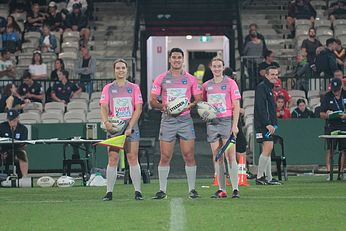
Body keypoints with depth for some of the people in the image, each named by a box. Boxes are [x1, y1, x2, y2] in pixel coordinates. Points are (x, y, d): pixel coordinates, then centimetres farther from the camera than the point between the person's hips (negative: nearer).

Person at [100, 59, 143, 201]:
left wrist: (130, 126, -10)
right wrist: (106, 122, -22)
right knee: (112, 160, -5)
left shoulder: (134, 88, 8)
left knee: (133, 159, -4)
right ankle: (109, 192, -3)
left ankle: (138, 191, -1)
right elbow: (104, 108, -2)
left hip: (131, 126, 0)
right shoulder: (108, 88, 8)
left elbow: (138, 109, 1)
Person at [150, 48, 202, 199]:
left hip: (185, 120, 0)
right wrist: (163, 106, -12)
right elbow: (152, 101, 7)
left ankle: (192, 189, 4)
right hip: (167, 120, 0)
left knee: (189, 156, -3)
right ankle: (162, 190, 5)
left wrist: (190, 106, -11)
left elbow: (199, 100, 10)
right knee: (165, 157, -1)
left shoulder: (190, 79, 8)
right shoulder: (161, 79, 6)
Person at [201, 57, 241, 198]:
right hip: (212, 122, 4)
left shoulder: (230, 83, 0)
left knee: (231, 156, -9)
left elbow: (236, 106, -2)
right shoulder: (206, 85, 12)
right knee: (217, 157, 3)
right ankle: (221, 189, 6)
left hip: (227, 121, -4)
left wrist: (235, 125, -10)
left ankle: (235, 189, -8)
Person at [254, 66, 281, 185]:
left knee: (267, 150, 9)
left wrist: (273, 124, 16)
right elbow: (260, 107, -19)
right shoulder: (261, 87, -11)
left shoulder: (269, 87, 21)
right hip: (262, 123, -10)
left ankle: (268, 178, 10)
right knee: (268, 147, -15)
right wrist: (267, 124, -22)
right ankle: (259, 177, -13)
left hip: (268, 124, 10)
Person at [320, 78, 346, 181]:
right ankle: (328, 172, -12)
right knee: (329, 149, -9)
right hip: (331, 126, -1)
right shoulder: (327, 97, 4)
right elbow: (321, 114, 6)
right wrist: (327, 115, -16)